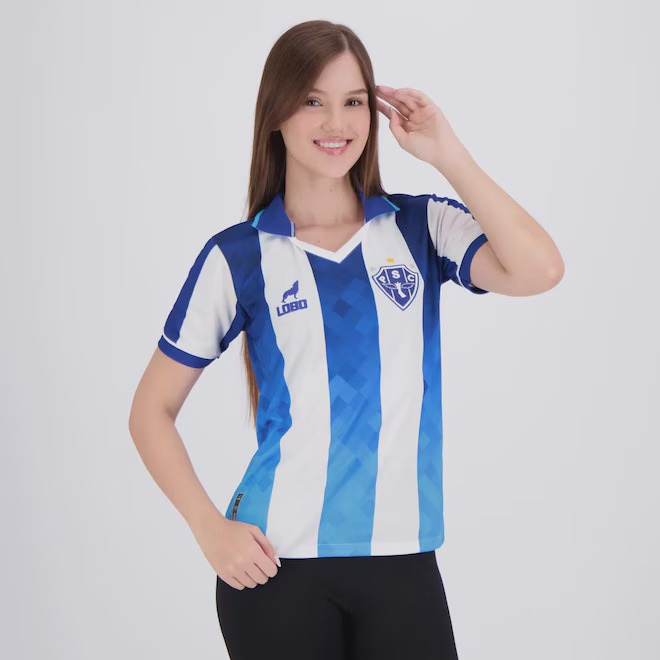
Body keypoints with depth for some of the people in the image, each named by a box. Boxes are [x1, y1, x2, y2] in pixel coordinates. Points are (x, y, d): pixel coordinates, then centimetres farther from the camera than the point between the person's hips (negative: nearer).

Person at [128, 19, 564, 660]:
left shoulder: (422, 226, 4)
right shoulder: (238, 255, 0)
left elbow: (538, 270, -15)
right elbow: (152, 409, 4)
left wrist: (446, 154, -11)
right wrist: (210, 529, -7)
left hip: (403, 557, 1)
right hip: (275, 561, -1)